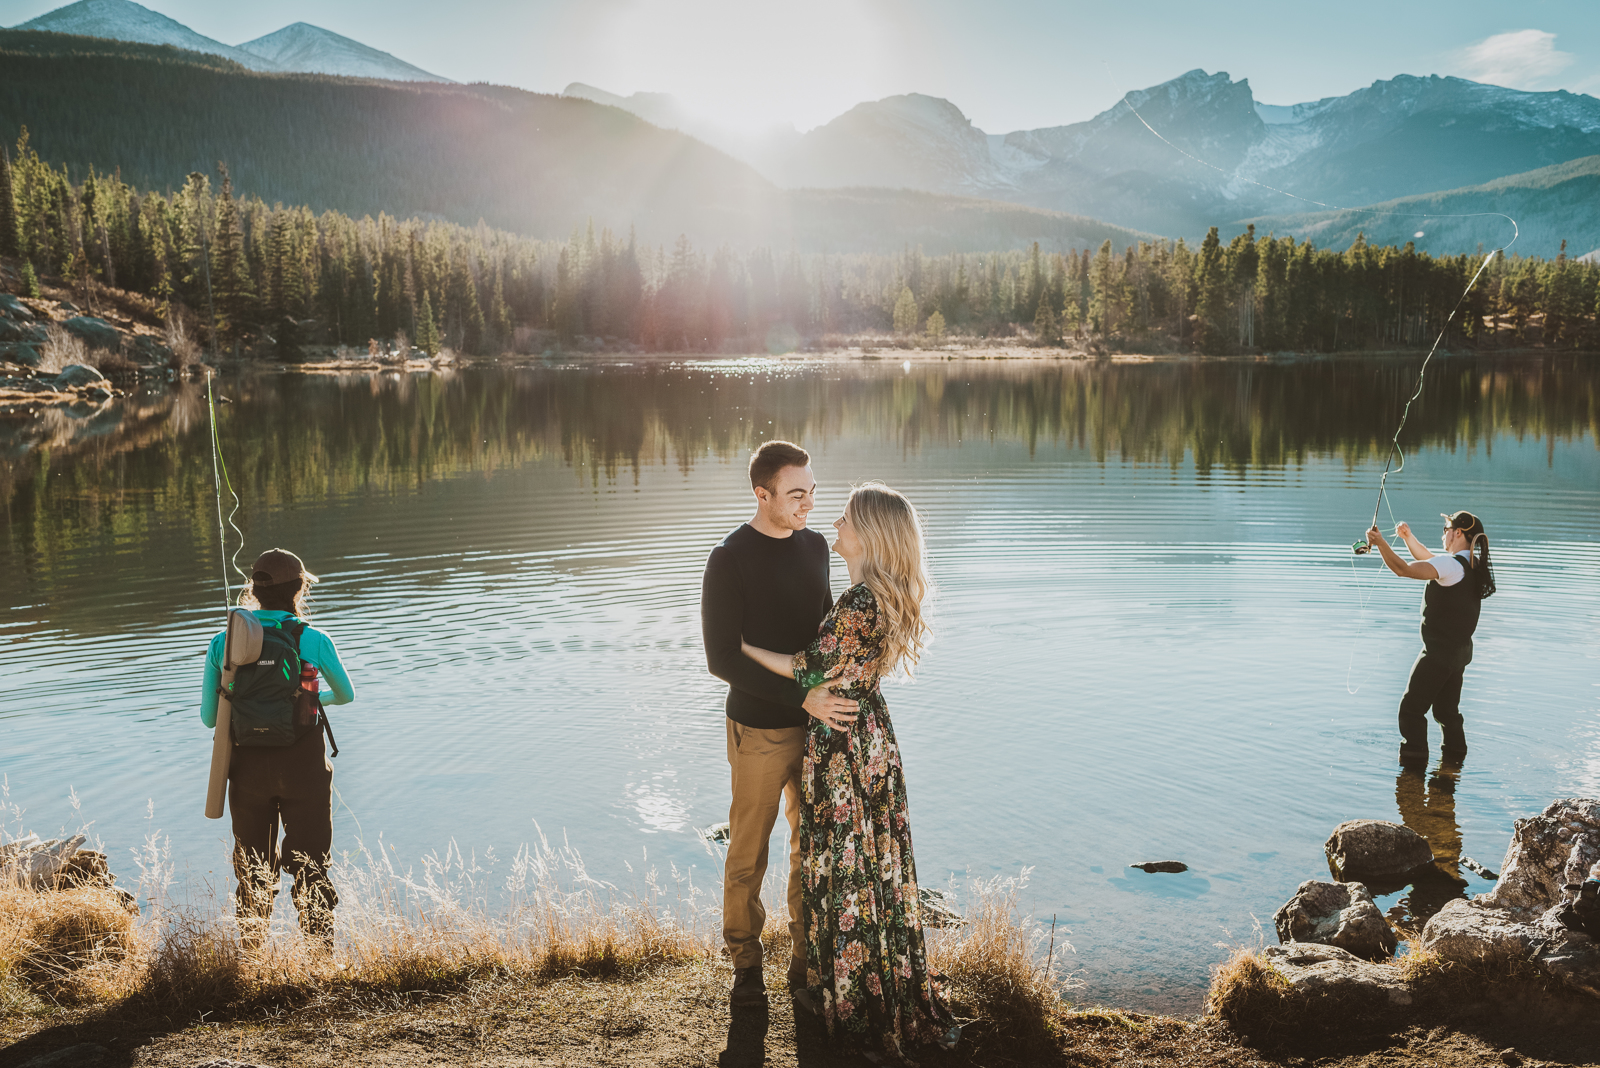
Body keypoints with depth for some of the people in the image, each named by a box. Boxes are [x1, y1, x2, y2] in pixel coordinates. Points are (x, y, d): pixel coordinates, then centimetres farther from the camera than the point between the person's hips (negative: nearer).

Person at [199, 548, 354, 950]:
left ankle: (251, 951, 27)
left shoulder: (223, 642, -1)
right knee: (310, 862, 7)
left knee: (252, 864, 17)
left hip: (248, 766, 3)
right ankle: (321, 950, 10)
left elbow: (209, 717, 4)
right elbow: (346, 694, 9)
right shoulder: (312, 640, -8)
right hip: (303, 766, -3)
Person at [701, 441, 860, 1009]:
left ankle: (807, 958, 27)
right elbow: (722, 658, -17)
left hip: (819, 723, 6)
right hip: (761, 732, -6)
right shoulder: (730, 559, -13)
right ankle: (746, 964, 22)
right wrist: (803, 696, -22)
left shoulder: (814, 546, 6)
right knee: (748, 854, 6)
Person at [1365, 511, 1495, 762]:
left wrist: (1380, 542, -23)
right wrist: (1408, 537, 13)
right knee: (1447, 710, 19)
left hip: (1439, 651, -9)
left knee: (1411, 708, -1)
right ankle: (1455, 759, 26)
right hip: (1461, 650, 9)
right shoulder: (1472, 564, 9)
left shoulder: (1450, 565, -21)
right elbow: (1427, 559, 23)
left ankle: (1413, 761, 0)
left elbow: (1403, 569, -29)